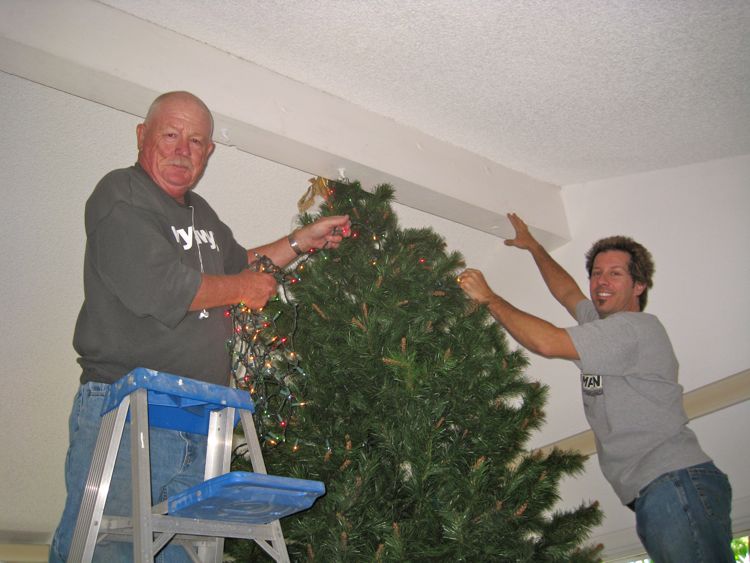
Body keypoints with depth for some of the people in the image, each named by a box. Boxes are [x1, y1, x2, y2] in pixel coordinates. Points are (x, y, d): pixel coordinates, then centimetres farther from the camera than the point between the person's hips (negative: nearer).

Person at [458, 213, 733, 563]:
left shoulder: (636, 327, -8)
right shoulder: (602, 322, 21)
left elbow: (547, 342, -16)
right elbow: (567, 292, 41)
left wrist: (488, 297, -5)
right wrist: (533, 246, 49)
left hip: (675, 482, -9)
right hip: (651, 492, 9)